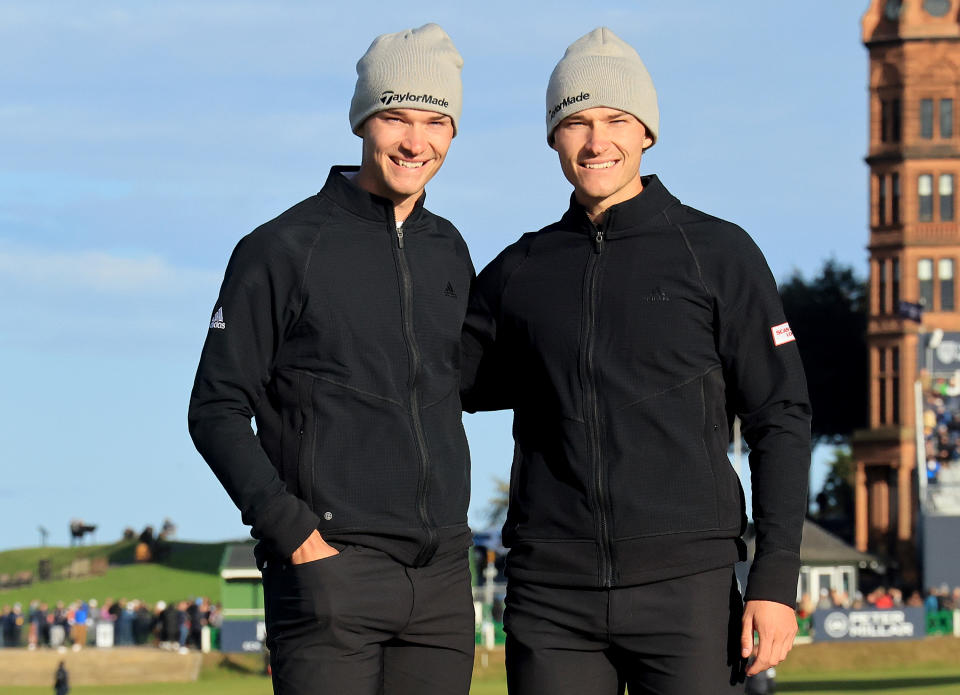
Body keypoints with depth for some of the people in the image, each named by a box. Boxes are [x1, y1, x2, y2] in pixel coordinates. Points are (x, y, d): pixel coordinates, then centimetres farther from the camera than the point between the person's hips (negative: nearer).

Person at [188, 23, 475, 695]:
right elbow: (217, 411, -4)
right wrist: (292, 531, -13)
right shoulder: (281, 250, -3)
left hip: (441, 577, 6)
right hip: (329, 568, -6)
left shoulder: (448, 253, 15)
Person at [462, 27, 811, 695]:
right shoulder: (520, 271, 12)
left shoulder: (718, 254, 3)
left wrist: (777, 580, -7)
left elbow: (781, 419, 1)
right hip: (552, 594, 3)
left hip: (687, 586, -3)